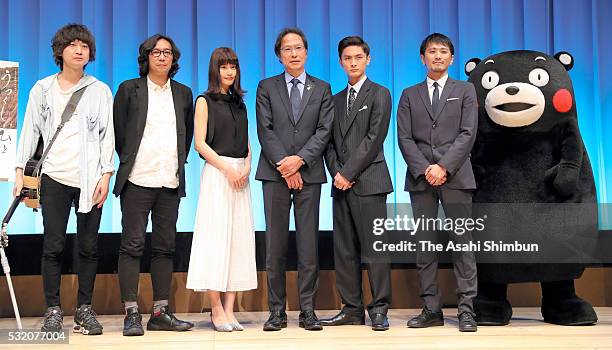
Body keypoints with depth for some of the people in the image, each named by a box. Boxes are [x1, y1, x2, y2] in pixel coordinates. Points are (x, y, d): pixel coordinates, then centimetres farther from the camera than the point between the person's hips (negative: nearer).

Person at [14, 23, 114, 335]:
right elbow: (30, 131, 10)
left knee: (88, 246, 2)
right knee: (53, 246, -1)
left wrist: (106, 175, -3)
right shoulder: (42, 89, 9)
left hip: (90, 179, 0)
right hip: (55, 178, 0)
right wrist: (20, 171, 3)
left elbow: (108, 135, 5)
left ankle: (84, 309, 11)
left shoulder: (100, 91, 7)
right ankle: (53, 311, 8)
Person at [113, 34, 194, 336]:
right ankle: (132, 314, 0)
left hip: (171, 181, 4)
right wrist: (128, 162, 6)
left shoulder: (183, 93, 14)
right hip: (138, 179, -3)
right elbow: (117, 130, 6)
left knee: (165, 246, 6)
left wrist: (179, 162, 13)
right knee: (132, 245, -4)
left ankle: (160, 313, 11)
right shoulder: (129, 89, 3)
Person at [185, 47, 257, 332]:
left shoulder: (239, 104, 19)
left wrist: (246, 167, -1)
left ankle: (229, 310, 2)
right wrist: (227, 168, -12)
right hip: (216, 172, -5)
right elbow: (200, 143, -4)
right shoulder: (205, 101, 3)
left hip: (240, 175, 5)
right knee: (216, 238, -7)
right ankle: (216, 309, -2)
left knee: (239, 239, 0)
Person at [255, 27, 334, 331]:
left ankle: (307, 310, 6)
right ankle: (277, 310, 6)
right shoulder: (267, 87, 9)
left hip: (308, 172, 0)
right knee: (275, 244, 1)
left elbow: (324, 131, 1)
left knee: (308, 244, 1)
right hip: (275, 173, 0)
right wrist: (285, 166, -10)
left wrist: (300, 159, -12)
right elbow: (265, 131, 0)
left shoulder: (322, 89, 11)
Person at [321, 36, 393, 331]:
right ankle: (352, 309, 12)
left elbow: (374, 138, -8)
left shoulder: (379, 94, 2)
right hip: (342, 183, 6)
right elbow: (330, 143, 15)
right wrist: (336, 172, -2)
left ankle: (379, 309, 1)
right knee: (344, 249, 5)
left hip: (368, 181, -6)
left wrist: (348, 173, -12)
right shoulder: (336, 100, 20)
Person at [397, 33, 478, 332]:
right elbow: (404, 138, 5)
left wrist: (443, 167, -12)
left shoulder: (465, 91, 10)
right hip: (420, 178, 2)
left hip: (455, 176, -2)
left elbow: (468, 134, -1)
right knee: (424, 244, 2)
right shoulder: (410, 95, 14)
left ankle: (466, 310, 1)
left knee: (462, 242, -3)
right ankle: (431, 309, 9)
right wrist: (425, 169, -9)